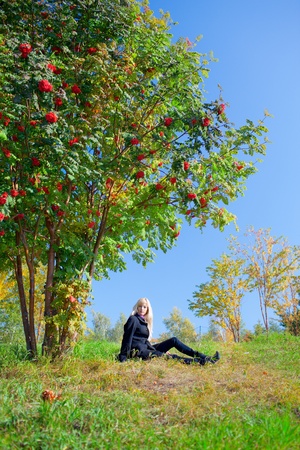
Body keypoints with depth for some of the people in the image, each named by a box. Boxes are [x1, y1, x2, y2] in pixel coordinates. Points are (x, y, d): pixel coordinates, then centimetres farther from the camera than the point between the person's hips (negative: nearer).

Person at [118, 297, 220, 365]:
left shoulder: (144, 321, 18)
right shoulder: (133, 320, -8)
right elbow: (127, 338, -13)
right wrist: (123, 357, -17)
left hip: (146, 348, 8)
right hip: (138, 351, -8)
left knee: (174, 340, -1)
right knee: (168, 356, -23)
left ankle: (203, 357, -4)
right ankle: (201, 361, -27)